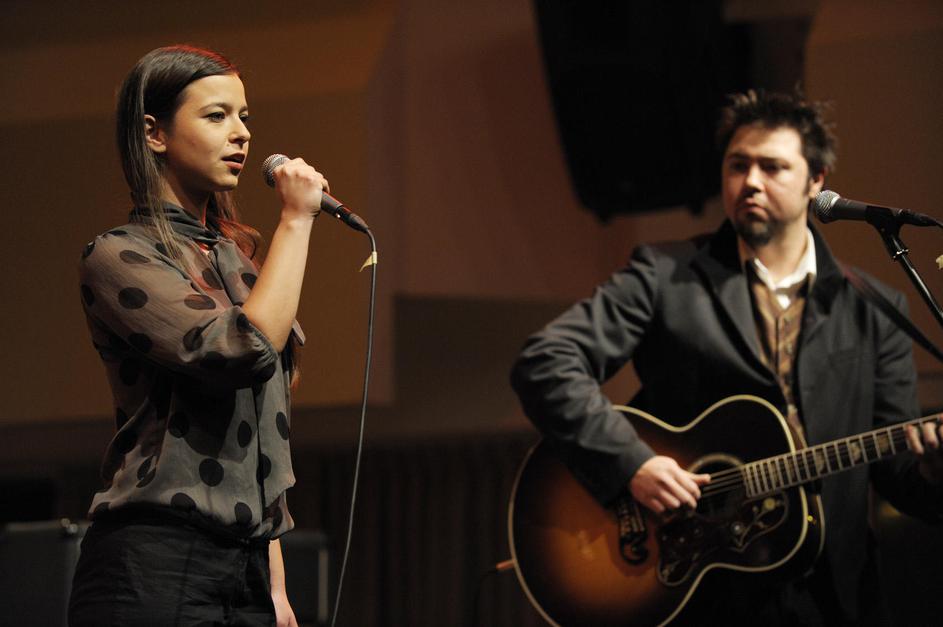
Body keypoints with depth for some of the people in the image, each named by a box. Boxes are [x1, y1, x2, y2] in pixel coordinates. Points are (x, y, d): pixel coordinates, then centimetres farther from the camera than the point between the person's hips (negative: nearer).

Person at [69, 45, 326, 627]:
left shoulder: (235, 258, 18)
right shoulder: (119, 258, -5)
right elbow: (246, 348, -19)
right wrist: (296, 221, -10)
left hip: (245, 564, 7)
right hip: (157, 563, -7)